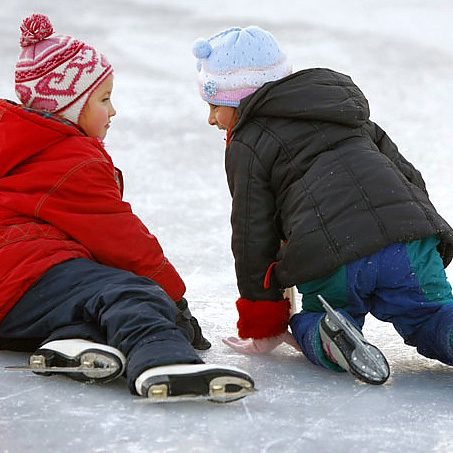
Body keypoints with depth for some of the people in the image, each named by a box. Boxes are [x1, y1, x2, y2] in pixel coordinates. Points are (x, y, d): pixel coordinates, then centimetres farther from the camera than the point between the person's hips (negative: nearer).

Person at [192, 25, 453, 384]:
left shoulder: (247, 145, 12)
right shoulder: (351, 116, 32)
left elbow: (253, 240, 11)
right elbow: (408, 174, 28)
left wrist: (263, 327, 20)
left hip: (328, 262, -4)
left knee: (309, 323, 20)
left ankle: (328, 337, -17)